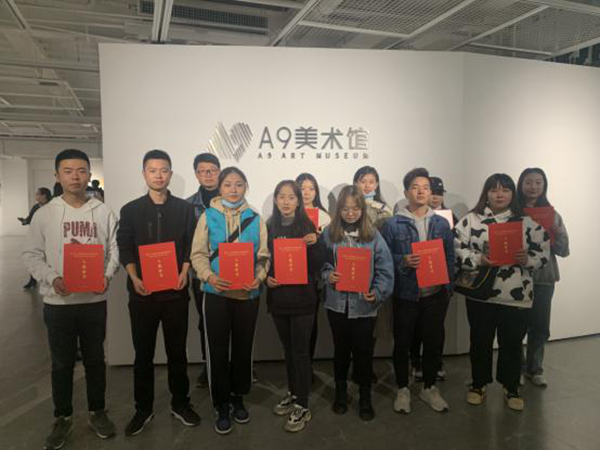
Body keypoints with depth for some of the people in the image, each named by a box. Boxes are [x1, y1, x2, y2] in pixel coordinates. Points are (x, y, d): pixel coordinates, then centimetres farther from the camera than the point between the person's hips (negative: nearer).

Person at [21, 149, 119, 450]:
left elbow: (115, 249, 2)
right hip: (58, 302, 0)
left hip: (94, 300, 0)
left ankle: (97, 412, 32)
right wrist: (52, 278, -15)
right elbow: (31, 255, 1)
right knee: (61, 363, 12)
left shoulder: (104, 213, 0)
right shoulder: (44, 214, -1)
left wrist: (108, 275, -15)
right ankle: (63, 417, 31)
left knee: (95, 359, 14)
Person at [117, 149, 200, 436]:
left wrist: (184, 273, -11)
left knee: (177, 350, 9)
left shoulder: (184, 209, 5)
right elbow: (125, 249, 2)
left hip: (175, 292, 0)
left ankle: (180, 403, 25)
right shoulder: (131, 210, 5)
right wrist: (135, 278, -11)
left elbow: (191, 246, 4)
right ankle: (143, 408, 24)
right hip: (142, 293, 0)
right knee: (143, 353, 9)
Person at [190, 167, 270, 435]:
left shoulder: (255, 219, 6)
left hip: (247, 293, 2)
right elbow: (198, 254, -3)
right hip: (217, 293, -1)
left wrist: (259, 277, -15)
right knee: (218, 350, 4)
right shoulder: (208, 216, 2)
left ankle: (238, 398, 31)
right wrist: (209, 276, -20)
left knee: (243, 347, 11)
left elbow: (263, 255, 3)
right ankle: (222, 406, 21)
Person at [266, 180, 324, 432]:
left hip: (302, 298, -4)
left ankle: (303, 407, 14)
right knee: (288, 349, 17)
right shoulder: (269, 227, 4)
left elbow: (317, 265, -6)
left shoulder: (307, 226, -5)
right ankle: (292, 394, 34)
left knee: (300, 351, 2)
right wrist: (266, 277, -6)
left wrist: (313, 245, -23)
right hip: (278, 297, 4)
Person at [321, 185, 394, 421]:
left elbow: (385, 269, -4)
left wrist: (378, 292, -16)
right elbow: (320, 263, 3)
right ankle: (341, 392, 37)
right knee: (341, 349, 17)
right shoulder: (329, 233, -2)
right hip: (337, 302, 1)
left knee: (363, 351, 9)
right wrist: (327, 275, -16)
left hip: (364, 304, -1)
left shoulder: (373, 235, -3)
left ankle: (365, 397, 30)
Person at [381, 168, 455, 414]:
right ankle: (402, 389, 28)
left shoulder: (442, 223, 5)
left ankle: (429, 387, 33)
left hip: (435, 293, 3)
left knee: (434, 341, 13)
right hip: (406, 294, -3)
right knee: (402, 343, 9)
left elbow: (450, 257, 8)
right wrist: (403, 261, -21)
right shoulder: (394, 224, -4)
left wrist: (447, 285, -1)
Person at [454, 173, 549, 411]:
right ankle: (478, 384, 32)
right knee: (480, 342, 13)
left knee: (512, 344, 13)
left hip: (517, 297, 1)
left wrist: (527, 260, -15)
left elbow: (544, 253, 4)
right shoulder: (471, 219, -1)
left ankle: (511, 388, 34)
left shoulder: (528, 222, 3)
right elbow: (456, 249, -7)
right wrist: (479, 259, -21)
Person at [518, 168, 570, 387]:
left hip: (544, 277, 3)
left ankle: (534, 369, 29)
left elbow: (564, 250, 4)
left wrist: (556, 234, -14)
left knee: (540, 326, 11)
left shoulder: (552, 215, 5)